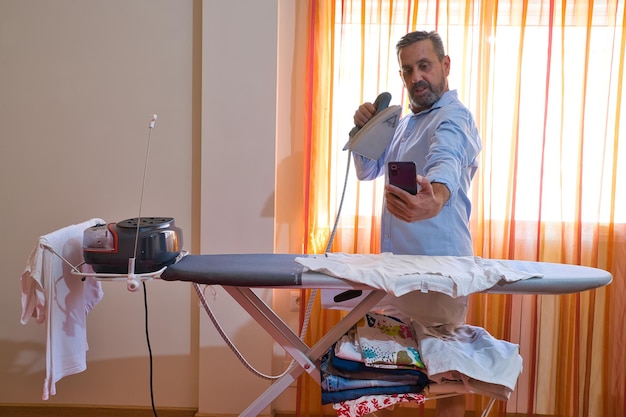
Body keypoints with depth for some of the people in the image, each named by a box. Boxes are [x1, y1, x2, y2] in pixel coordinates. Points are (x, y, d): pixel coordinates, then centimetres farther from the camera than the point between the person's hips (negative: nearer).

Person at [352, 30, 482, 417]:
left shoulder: (454, 117, -15)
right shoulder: (405, 122, 14)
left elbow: (446, 163, -37)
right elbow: (368, 170, 13)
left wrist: (435, 198, -61)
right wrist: (364, 128, -6)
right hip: (399, 259, 8)